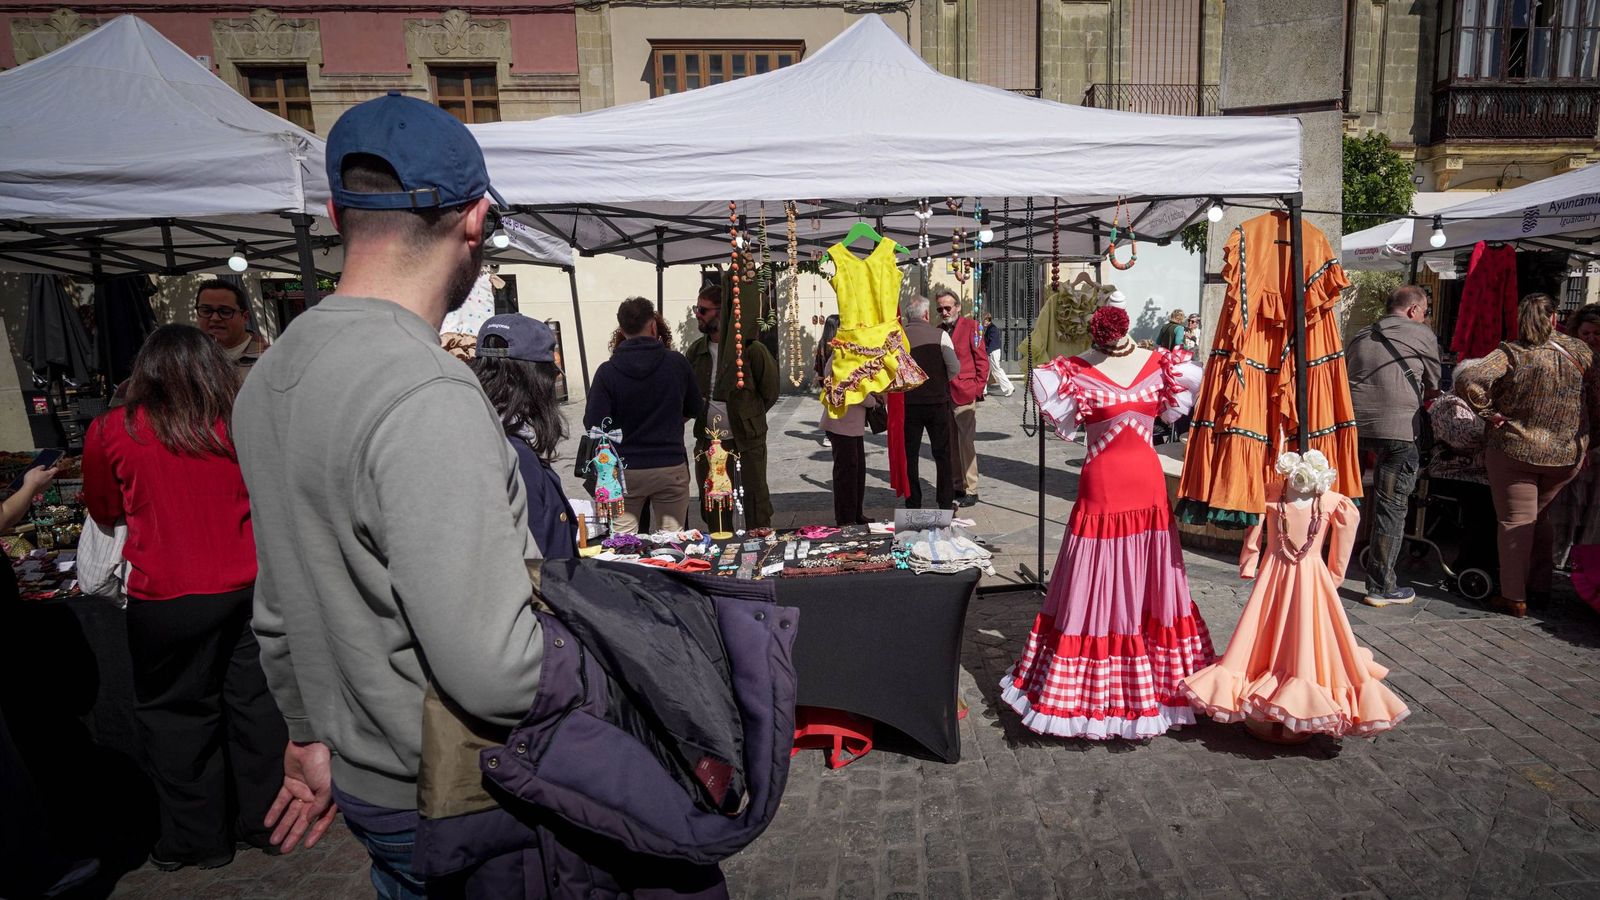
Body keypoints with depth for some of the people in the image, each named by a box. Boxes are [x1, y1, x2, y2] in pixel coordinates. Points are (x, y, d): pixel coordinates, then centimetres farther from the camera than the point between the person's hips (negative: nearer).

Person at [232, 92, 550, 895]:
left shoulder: (269, 374, 1)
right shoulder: (427, 397, -30)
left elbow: (280, 607, 11)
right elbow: (494, 673, -33)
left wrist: (311, 735, 22)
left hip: (359, 770, 8)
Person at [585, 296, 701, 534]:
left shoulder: (608, 371, -9)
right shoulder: (677, 363, -4)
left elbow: (593, 424, -8)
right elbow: (693, 410, 9)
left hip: (625, 470, -1)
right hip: (671, 467, 1)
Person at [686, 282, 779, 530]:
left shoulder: (752, 349, -11)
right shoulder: (696, 351, 4)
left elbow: (770, 392, -3)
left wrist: (747, 417, 1)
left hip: (747, 438, -5)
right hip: (708, 440, 5)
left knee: (755, 498, 2)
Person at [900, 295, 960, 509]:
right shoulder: (940, 335, -7)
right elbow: (955, 368, -8)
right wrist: (941, 381, 10)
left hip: (908, 403, 1)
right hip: (937, 401, -1)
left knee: (909, 454, 10)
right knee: (943, 453, 10)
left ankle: (913, 503, 12)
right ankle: (945, 502, 14)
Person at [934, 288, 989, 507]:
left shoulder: (971, 326, -1)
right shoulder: (938, 330, 14)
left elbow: (981, 360, -3)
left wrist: (978, 388, -8)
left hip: (964, 395, -6)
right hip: (942, 395, 6)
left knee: (966, 442, -5)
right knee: (950, 443, 10)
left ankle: (971, 490, 2)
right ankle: (956, 486, 20)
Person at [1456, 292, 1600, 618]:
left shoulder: (1511, 353, -11)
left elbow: (1468, 380, -27)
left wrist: (1489, 413, -13)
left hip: (1514, 451, -4)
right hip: (1566, 455, 4)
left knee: (1515, 522, 3)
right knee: (1540, 518, 21)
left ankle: (1514, 598, 7)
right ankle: (1540, 587, 28)